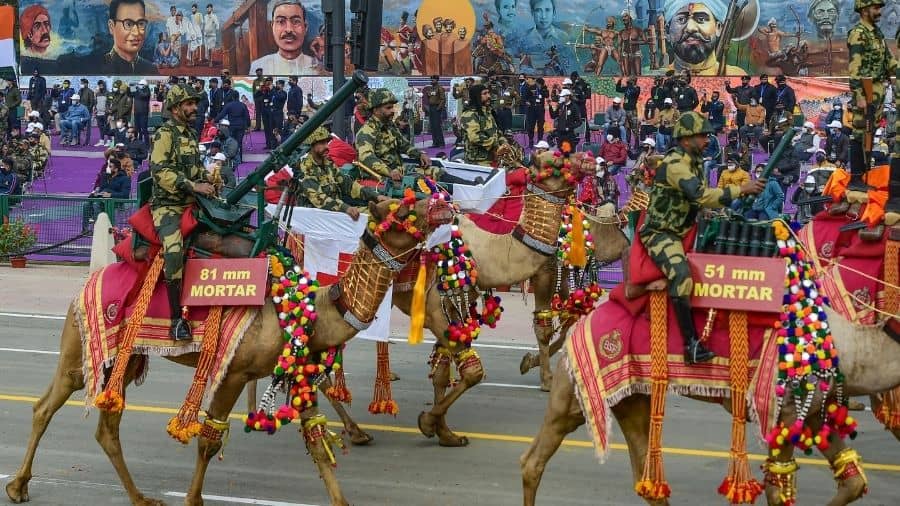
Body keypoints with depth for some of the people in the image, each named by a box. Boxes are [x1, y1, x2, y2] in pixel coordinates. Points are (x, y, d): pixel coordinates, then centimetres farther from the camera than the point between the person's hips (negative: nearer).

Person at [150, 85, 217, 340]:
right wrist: (193, 186, -23)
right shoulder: (165, 134, -6)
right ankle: (176, 319, -26)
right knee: (174, 251, -31)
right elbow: (159, 170, -19)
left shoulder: (191, 134, 19)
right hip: (168, 206, -9)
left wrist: (207, 184, 13)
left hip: (191, 204, 9)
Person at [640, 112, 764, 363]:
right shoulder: (675, 164, -20)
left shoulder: (694, 162, 11)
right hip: (660, 233, -10)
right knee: (681, 274, -31)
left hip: (681, 231, 10)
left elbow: (703, 197, 11)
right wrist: (741, 190, -27)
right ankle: (692, 345, -30)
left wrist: (739, 198, -2)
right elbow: (701, 195, -31)